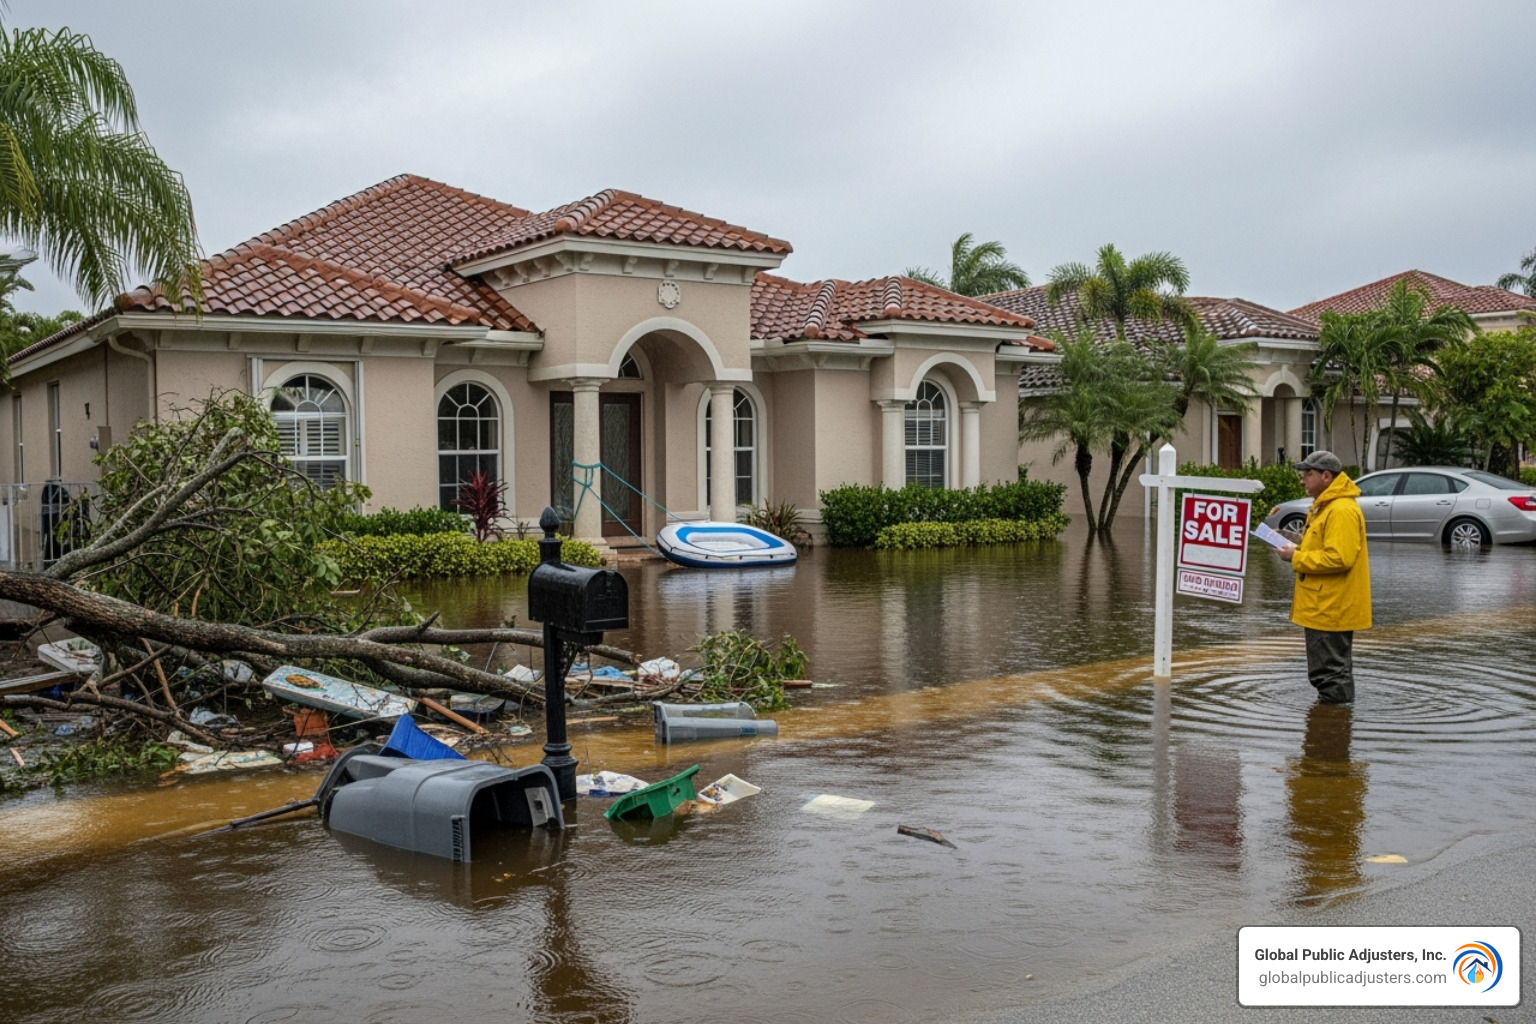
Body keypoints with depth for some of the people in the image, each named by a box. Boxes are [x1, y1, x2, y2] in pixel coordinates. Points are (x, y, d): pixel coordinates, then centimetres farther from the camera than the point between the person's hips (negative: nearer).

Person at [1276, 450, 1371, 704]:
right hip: (1322, 606, 11)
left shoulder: (1342, 511, -18)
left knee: (1332, 674, -3)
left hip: (1330, 609, -11)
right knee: (1323, 672, 18)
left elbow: (1339, 558, -27)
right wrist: (1298, 548, 6)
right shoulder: (1324, 507, 16)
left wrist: (1297, 557, -18)